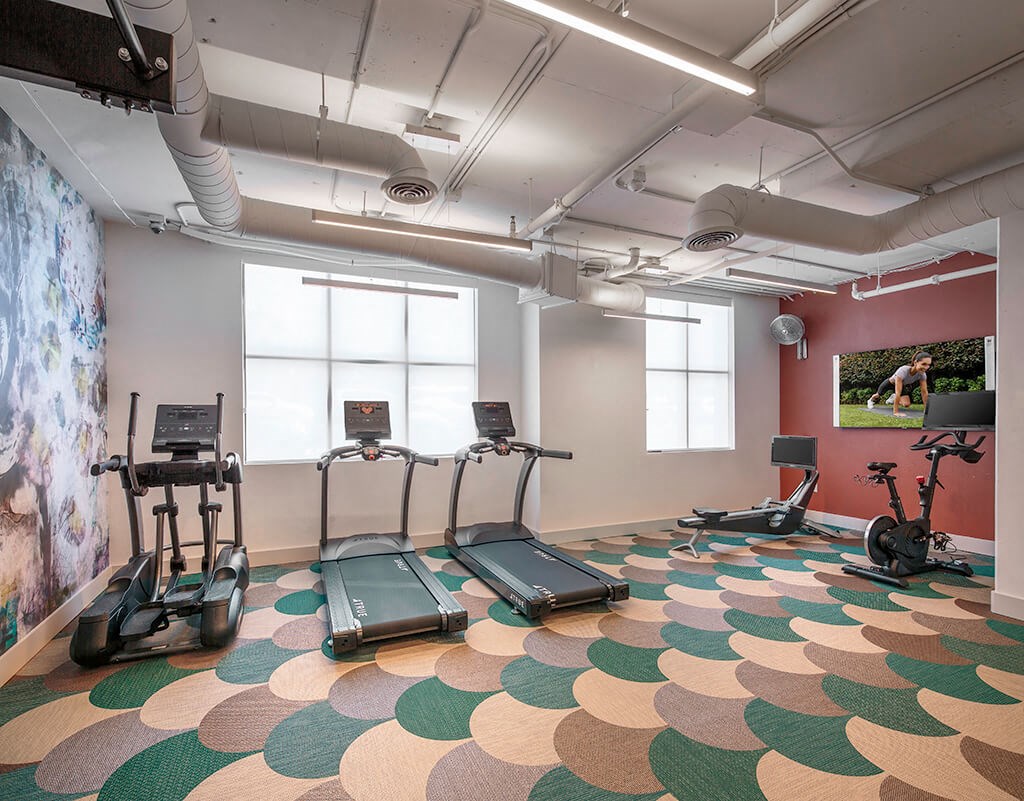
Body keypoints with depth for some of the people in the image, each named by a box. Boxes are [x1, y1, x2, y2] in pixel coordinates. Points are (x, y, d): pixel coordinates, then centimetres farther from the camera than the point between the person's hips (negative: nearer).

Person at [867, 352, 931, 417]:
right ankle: (871, 400, 60)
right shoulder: (903, 371, -46)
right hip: (890, 383, -4)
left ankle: (893, 398, 23)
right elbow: (898, 393, -47)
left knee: (906, 404, -11)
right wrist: (896, 412, -48)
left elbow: (924, 392, -23)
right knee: (878, 395, 23)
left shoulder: (922, 374, -30)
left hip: (903, 386, 4)